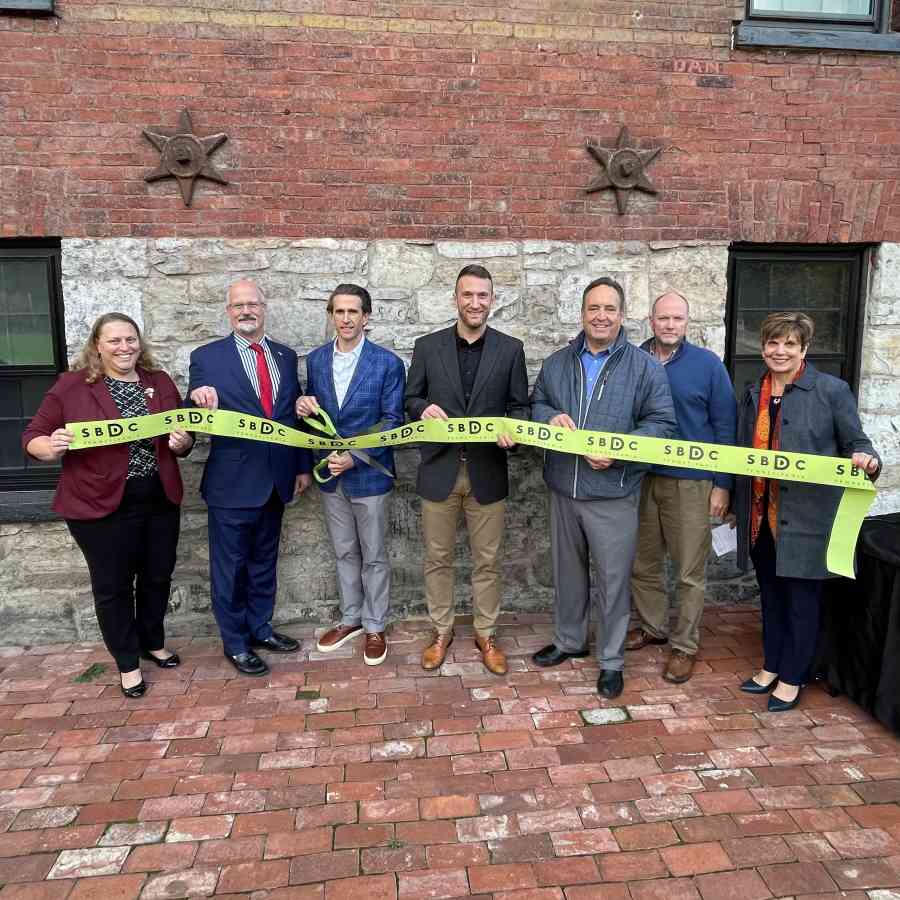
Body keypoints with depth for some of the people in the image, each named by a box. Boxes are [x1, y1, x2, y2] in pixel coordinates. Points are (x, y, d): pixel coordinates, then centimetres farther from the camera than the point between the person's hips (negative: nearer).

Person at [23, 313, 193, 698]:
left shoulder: (160, 382, 6)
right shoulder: (72, 385, -5)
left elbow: (183, 439, 11)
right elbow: (33, 437, -3)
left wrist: (182, 442, -12)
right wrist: (52, 448, -24)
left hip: (160, 501, 4)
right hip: (101, 505, -3)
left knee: (157, 577, 16)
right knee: (113, 586, 8)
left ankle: (153, 643, 39)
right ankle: (127, 662, 27)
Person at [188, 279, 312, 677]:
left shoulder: (286, 356, 8)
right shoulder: (206, 357, -5)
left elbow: (295, 413, 10)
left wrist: (303, 465, 9)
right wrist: (199, 402, -30)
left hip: (276, 479, 5)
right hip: (232, 481, -4)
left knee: (264, 561, 19)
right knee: (230, 566, 9)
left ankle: (260, 629, 37)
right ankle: (235, 643, 26)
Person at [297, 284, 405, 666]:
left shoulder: (387, 363, -10)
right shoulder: (316, 359, 4)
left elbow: (392, 421, -11)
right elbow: (313, 412, 13)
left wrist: (354, 458, -20)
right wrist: (303, 406, -11)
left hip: (369, 474, -4)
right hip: (331, 475, 4)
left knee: (374, 557, 9)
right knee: (345, 553, 18)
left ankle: (375, 627, 26)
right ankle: (350, 619, 34)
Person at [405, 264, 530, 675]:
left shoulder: (511, 348, 2)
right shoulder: (427, 346, 3)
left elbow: (520, 405, 5)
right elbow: (410, 399, 7)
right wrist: (423, 408, -15)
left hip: (487, 471, 0)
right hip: (439, 469, 1)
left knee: (487, 560, 11)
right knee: (438, 558, 12)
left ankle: (485, 634, 28)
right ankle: (441, 630, 30)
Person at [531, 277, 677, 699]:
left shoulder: (645, 367, -4)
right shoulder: (556, 363, 8)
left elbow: (661, 423, -6)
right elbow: (536, 403, 17)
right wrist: (550, 417, -7)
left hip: (613, 494, -4)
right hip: (563, 489, 4)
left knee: (612, 579, 4)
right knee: (567, 570, 18)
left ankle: (611, 660, 22)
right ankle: (569, 640, 39)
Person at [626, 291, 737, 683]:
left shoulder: (708, 364, -4)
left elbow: (725, 427, -2)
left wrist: (723, 485, -4)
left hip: (690, 483, -3)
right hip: (640, 478, 3)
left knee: (690, 572, 5)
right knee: (643, 564, 14)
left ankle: (684, 645, 21)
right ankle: (652, 626, 34)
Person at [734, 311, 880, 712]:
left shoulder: (832, 390, -5)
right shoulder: (753, 394, 10)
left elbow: (856, 443, -3)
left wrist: (867, 460, -26)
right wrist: (737, 506, 19)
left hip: (806, 518, -5)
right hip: (761, 516, 5)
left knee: (801, 598, 6)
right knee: (771, 595, 17)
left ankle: (792, 678, 22)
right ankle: (772, 666, 33)